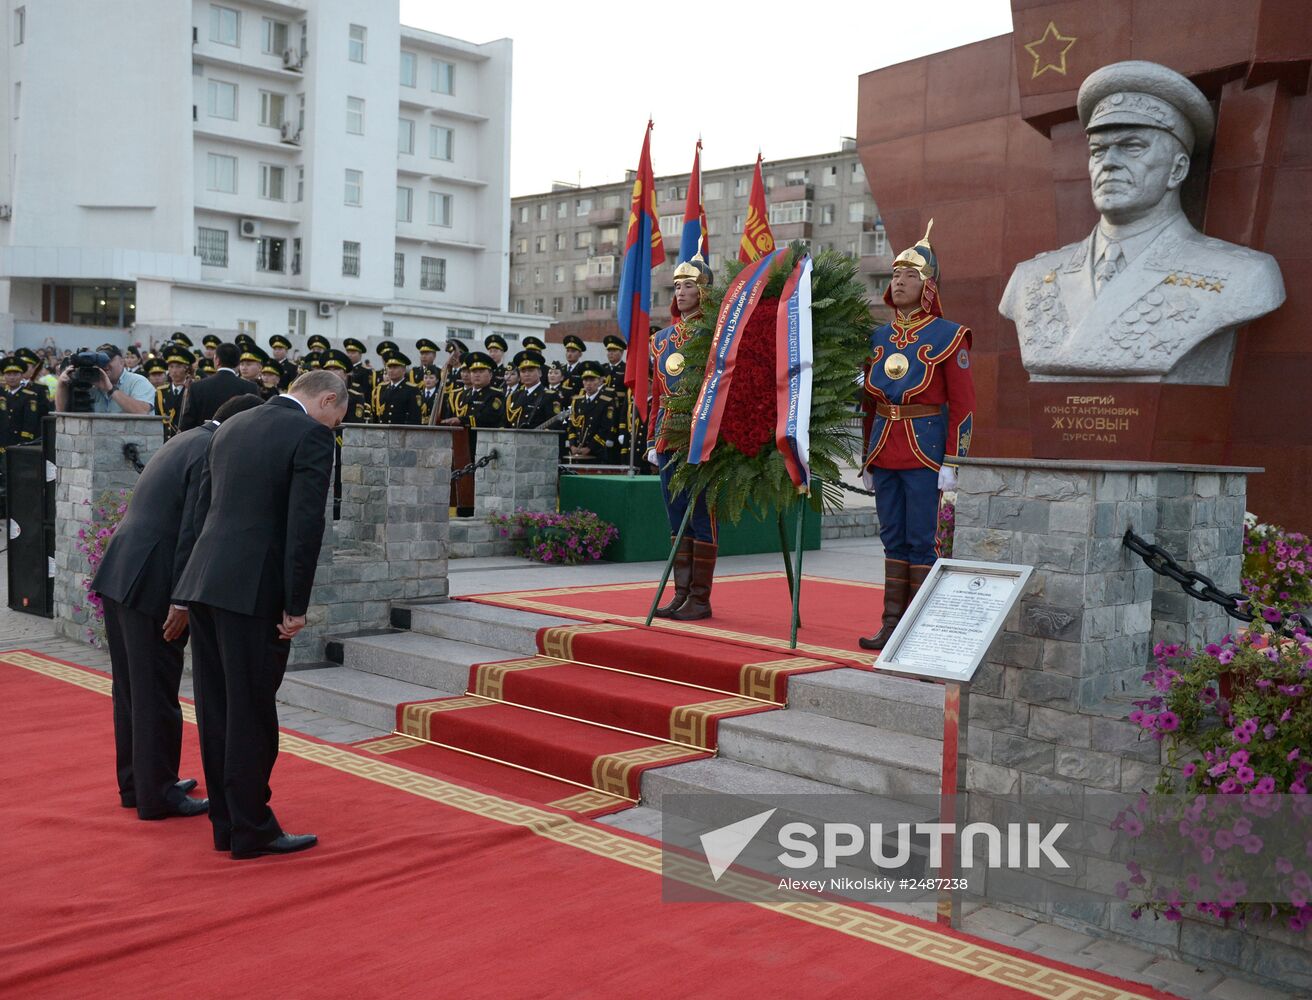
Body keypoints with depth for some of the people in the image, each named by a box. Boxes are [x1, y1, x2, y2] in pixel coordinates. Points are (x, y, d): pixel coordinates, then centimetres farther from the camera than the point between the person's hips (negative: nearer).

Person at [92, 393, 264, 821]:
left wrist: (180, 593, 19)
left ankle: (135, 783, 30)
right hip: (149, 583, -10)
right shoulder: (214, 452, -13)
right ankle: (157, 794, 11)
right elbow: (193, 531, -19)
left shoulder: (187, 440, 17)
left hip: (118, 575, 10)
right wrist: (182, 601, -17)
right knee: (156, 693, 1)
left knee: (131, 688, 17)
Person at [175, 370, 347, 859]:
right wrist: (296, 605, -10)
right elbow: (305, 526, -14)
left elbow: (201, 511, 18)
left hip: (204, 583, 8)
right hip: (253, 591, -8)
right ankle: (251, 831, 10)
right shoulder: (311, 435, -7)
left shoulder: (231, 426, 17)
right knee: (251, 715, 1)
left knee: (217, 711, 13)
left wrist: (200, 585, 21)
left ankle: (226, 822, 23)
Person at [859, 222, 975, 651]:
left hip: (925, 451, -5)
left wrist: (952, 462, -12)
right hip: (884, 452, 5)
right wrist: (866, 457, 15)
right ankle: (893, 622, 16)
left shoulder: (949, 337, -4)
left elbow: (963, 405, -6)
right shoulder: (878, 338, 12)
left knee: (923, 539, -2)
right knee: (893, 538, 10)